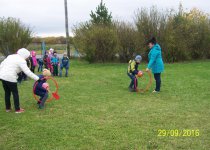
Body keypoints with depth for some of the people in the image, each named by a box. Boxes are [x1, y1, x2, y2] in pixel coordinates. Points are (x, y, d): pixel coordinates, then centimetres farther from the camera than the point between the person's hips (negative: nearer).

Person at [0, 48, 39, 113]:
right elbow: (28, 72, -16)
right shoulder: (21, 61, -9)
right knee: (15, 93, 7)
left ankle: (8, 108, 30)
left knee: (7, 93, 19)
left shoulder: (10, 56, 15)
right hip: (10, 78, -7)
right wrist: (37, 78, -13)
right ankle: (17, 109, 14)